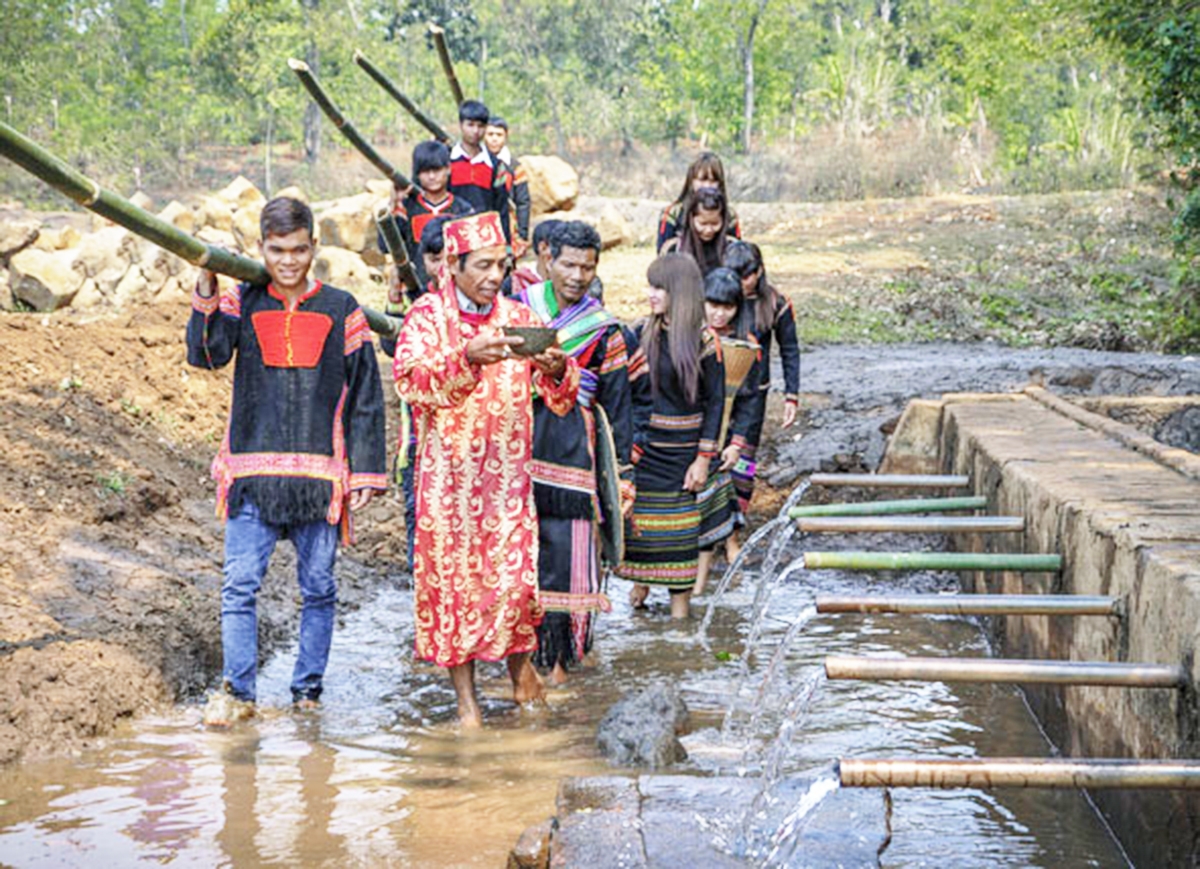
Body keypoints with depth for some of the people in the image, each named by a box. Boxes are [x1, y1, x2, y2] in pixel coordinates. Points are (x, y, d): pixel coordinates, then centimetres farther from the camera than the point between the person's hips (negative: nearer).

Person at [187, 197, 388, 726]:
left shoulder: (339, 310, 6)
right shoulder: (243, 304, 8)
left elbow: (365, 397, 7)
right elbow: (207, 355, -9)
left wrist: (365, 472, 2)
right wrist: (206, 293, -20)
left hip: (320, 476, 0)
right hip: (252, 474, 0)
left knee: (317, 587, 6)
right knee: (239, 585, -4)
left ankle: (308, 688, 18)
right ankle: (237, 692, 5)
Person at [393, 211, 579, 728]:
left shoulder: (518, 317, 6)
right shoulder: (427, 316, -1)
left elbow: (558, 395, 5)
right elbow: (409, 380, -17)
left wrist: (557, 370, -18)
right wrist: (467, 359, -31)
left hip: (507, 471, 2)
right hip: (448, 472, -2)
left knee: (515, 573, -5)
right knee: (453, 575, 1)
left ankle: (520, 663, 23)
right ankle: (465, 697, 12)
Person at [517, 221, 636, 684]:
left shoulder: (603, 330, 8)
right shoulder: (518, 308, 9)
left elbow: (617, 407, 9)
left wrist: (624, 476, 7)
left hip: (570, 450, -1)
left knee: (562, 551, -4)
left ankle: (556, 656, 5)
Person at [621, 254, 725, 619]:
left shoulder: (704, 341, -7)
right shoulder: (641, 334, 3)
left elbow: (715, 401, -4)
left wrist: (703, 458, -7)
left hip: (680, 449, -3)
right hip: (640, 446, 3)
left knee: (678, 524, 3)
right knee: (636, 517, 7)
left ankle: (680, 603, 13)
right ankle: (640, 581, 30)